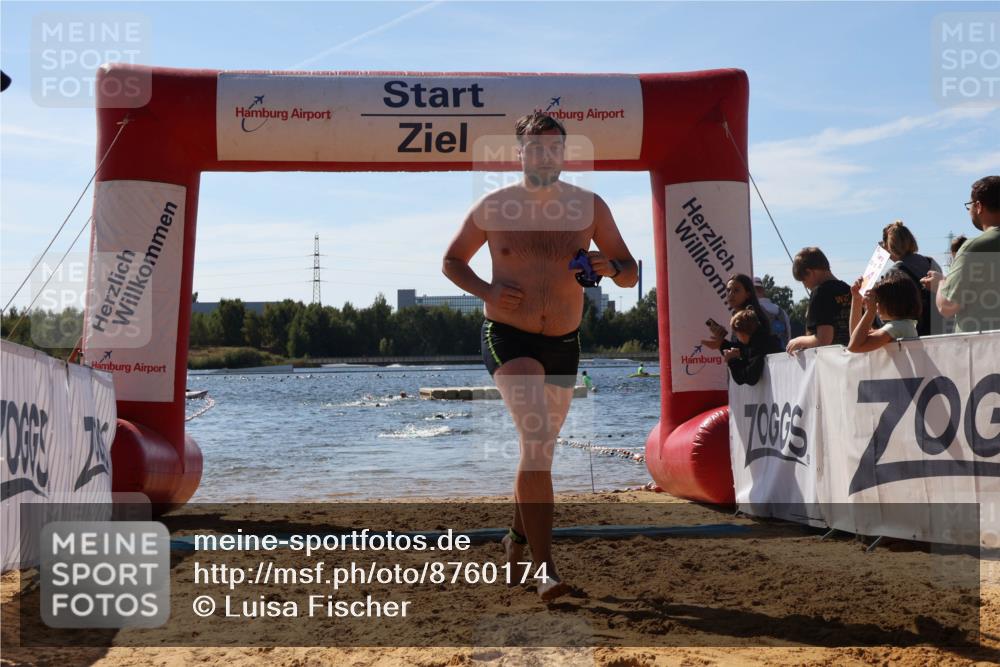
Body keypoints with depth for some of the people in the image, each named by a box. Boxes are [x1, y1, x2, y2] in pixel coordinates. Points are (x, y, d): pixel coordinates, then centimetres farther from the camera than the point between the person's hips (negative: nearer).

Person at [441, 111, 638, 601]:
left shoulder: (589, 207, -1)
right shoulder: (493, 207, -4)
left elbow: (631, 274, 3)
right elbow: (451, 260, 8)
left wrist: (608, 266, -21)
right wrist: (486, 291, -11)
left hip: (564, 344, 4)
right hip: (508, 337, -4)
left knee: (541, 446, 18)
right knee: (536, 438, -23)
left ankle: (518, 533, 45)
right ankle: (545, 568, -23)